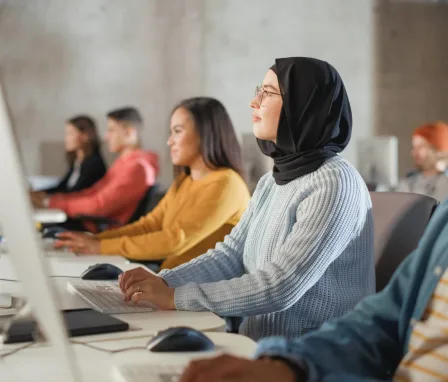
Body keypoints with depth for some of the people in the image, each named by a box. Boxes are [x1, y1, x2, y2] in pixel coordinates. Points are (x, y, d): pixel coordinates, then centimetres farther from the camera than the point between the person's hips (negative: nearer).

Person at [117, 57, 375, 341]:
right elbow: (231, 255, 10)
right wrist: (164, 282, -6)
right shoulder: (273, 181, 10)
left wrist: (176, 297, -20)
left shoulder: (334, 184, -18)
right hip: (262, 347, 7)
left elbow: (279, 287, -24)